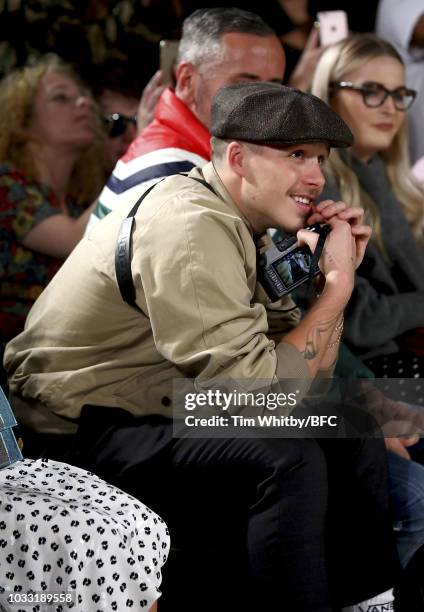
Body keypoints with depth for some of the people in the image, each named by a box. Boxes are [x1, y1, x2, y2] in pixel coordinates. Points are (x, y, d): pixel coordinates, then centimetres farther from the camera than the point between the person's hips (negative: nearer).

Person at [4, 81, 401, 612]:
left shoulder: (240, 224, 9)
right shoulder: (194, 228, -22)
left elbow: (308, 376, 10)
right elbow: (260, 392, -26)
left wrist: (335, 275, -3)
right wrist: (339, 285, -19)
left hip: (155, 413, 10)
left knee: (350, 433, 6)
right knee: (287, 460, -28)